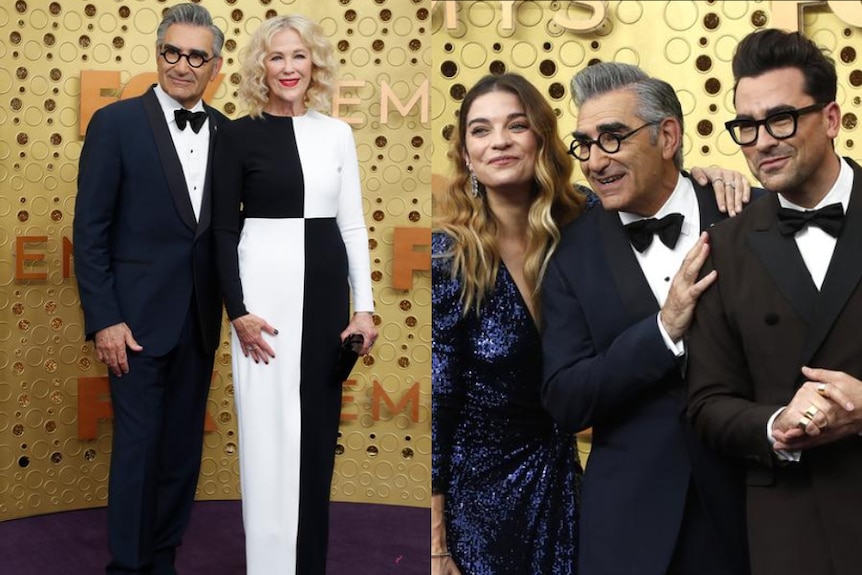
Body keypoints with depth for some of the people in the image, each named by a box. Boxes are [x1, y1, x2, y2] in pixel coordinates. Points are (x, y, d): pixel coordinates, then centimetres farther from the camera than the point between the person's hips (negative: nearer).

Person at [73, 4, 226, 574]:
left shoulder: (227, 133, 6)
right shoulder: (116, 123, -5)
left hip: (200, 319, 4)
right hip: (139, 317, -4)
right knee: (139, 447, 2)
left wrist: (233, 306, 2)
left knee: (184, 448, 12)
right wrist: (104, 319, -12)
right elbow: (90, 231, -7)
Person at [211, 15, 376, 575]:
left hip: (326, 285, 3)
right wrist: (238, 310, -10)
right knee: (270, 430, 0)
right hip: (267, 286, -3)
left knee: (319, 425, 9)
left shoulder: (337, 132, 7)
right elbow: (223, 228, -2)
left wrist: (365, 305, 2)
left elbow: (353, 224, 8)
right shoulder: (240, 134, -1)